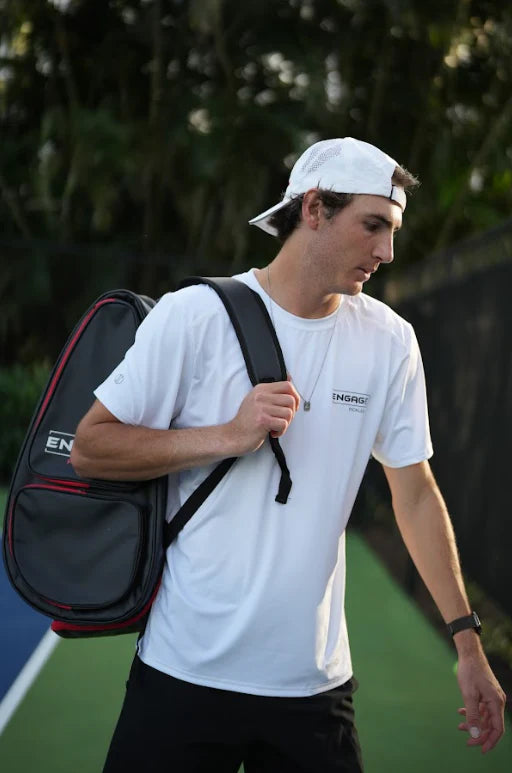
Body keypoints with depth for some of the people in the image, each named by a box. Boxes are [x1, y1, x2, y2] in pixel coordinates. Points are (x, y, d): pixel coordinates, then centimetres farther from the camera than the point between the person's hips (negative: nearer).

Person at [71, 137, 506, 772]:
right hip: (184, 673, -2)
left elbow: (415, 492, 9)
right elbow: (87, 448, -6)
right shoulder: (194, 315, -8)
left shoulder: (391, 341, 2)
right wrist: (228, 436, -18)